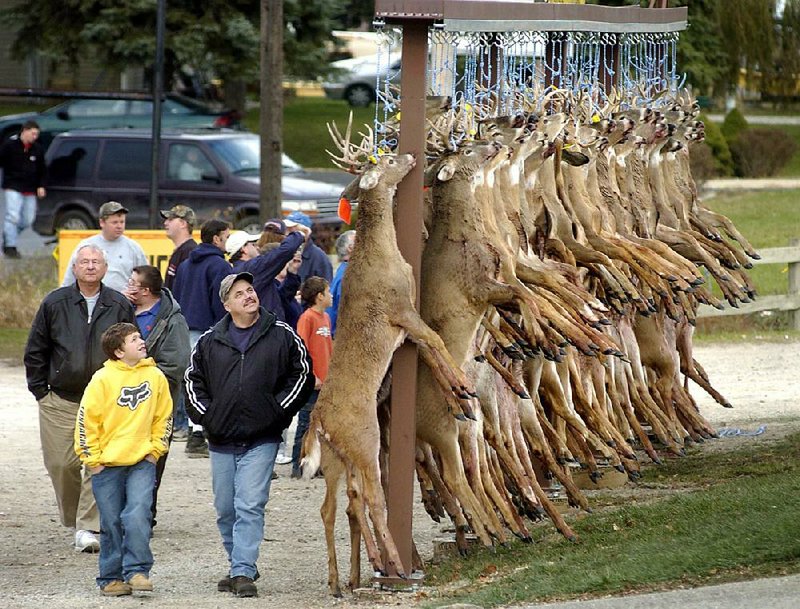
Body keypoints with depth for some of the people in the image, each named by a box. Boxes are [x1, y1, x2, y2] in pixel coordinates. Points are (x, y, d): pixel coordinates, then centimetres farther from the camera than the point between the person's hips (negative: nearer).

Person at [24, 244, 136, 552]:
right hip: (60, 400, 1)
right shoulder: (55, 304, 4)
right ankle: (73, 519, 21)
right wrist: (40, 390, 5)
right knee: (61, 463, 2)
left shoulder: (120, 306, 5)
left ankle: (88, 527, -10)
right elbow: (35, 351, 10)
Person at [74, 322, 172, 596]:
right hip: (107, 463, -2)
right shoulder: (103, 379, -9)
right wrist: (93, 459, -6)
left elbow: (164, 417, 13)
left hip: (142, 461, 2)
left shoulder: (155, 376, 1)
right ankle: (111, 578, 14)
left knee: (138, 516, -15)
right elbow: (86, 420, -6)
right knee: (112, 523, 4)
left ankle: (137, 571, -8)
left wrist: (155, 450, 6)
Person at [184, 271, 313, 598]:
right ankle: (240, 567, 24)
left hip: (261, 439, -4)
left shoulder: (281, 335, 0)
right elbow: (193, 379, 15)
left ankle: (243, 572, -13)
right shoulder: (210, 342, 6)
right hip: (221, 440, 4)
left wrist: (278, 409, -2)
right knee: (225, 509, 11)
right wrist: (205, 415, 4)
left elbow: (302, 372, 5)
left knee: (250, 506, -12)